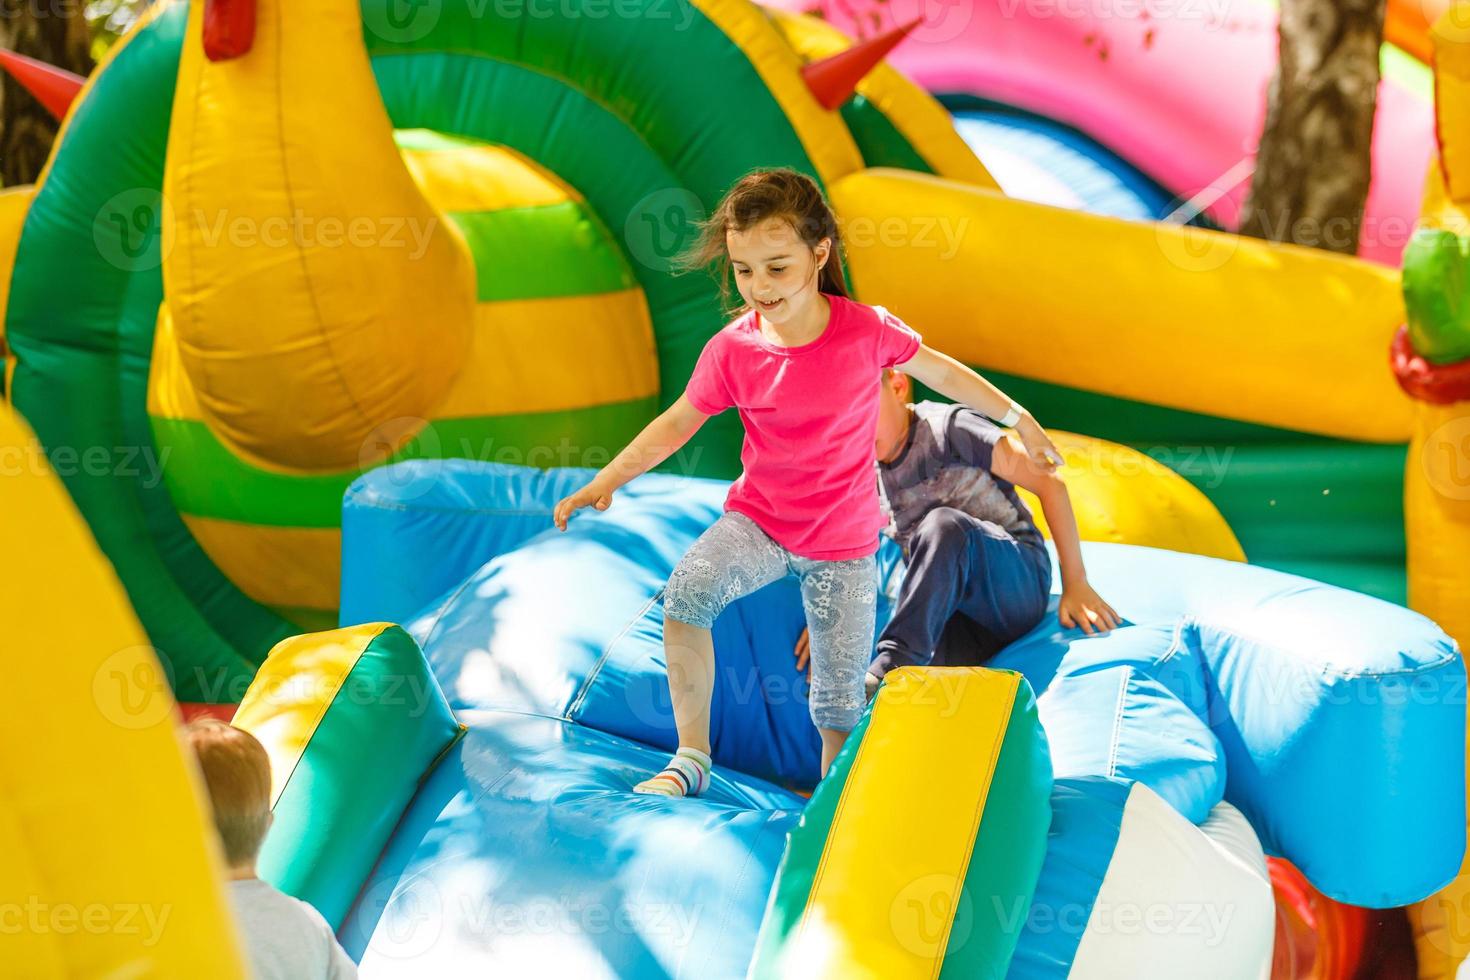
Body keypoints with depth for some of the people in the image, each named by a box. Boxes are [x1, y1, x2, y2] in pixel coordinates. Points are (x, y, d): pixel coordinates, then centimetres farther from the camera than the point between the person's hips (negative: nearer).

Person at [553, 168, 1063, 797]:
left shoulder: (866, 330, -16)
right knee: (686, 593, -28)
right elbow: (676, 423, 1)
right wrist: (605, 481, -8)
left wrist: (1017, 418, 10)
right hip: (757, 520, 1)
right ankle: (691, 759, -13)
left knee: (840, 698, 2)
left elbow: (939, 370, 1)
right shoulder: (731, 349, -12)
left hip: (843, 543, 0)